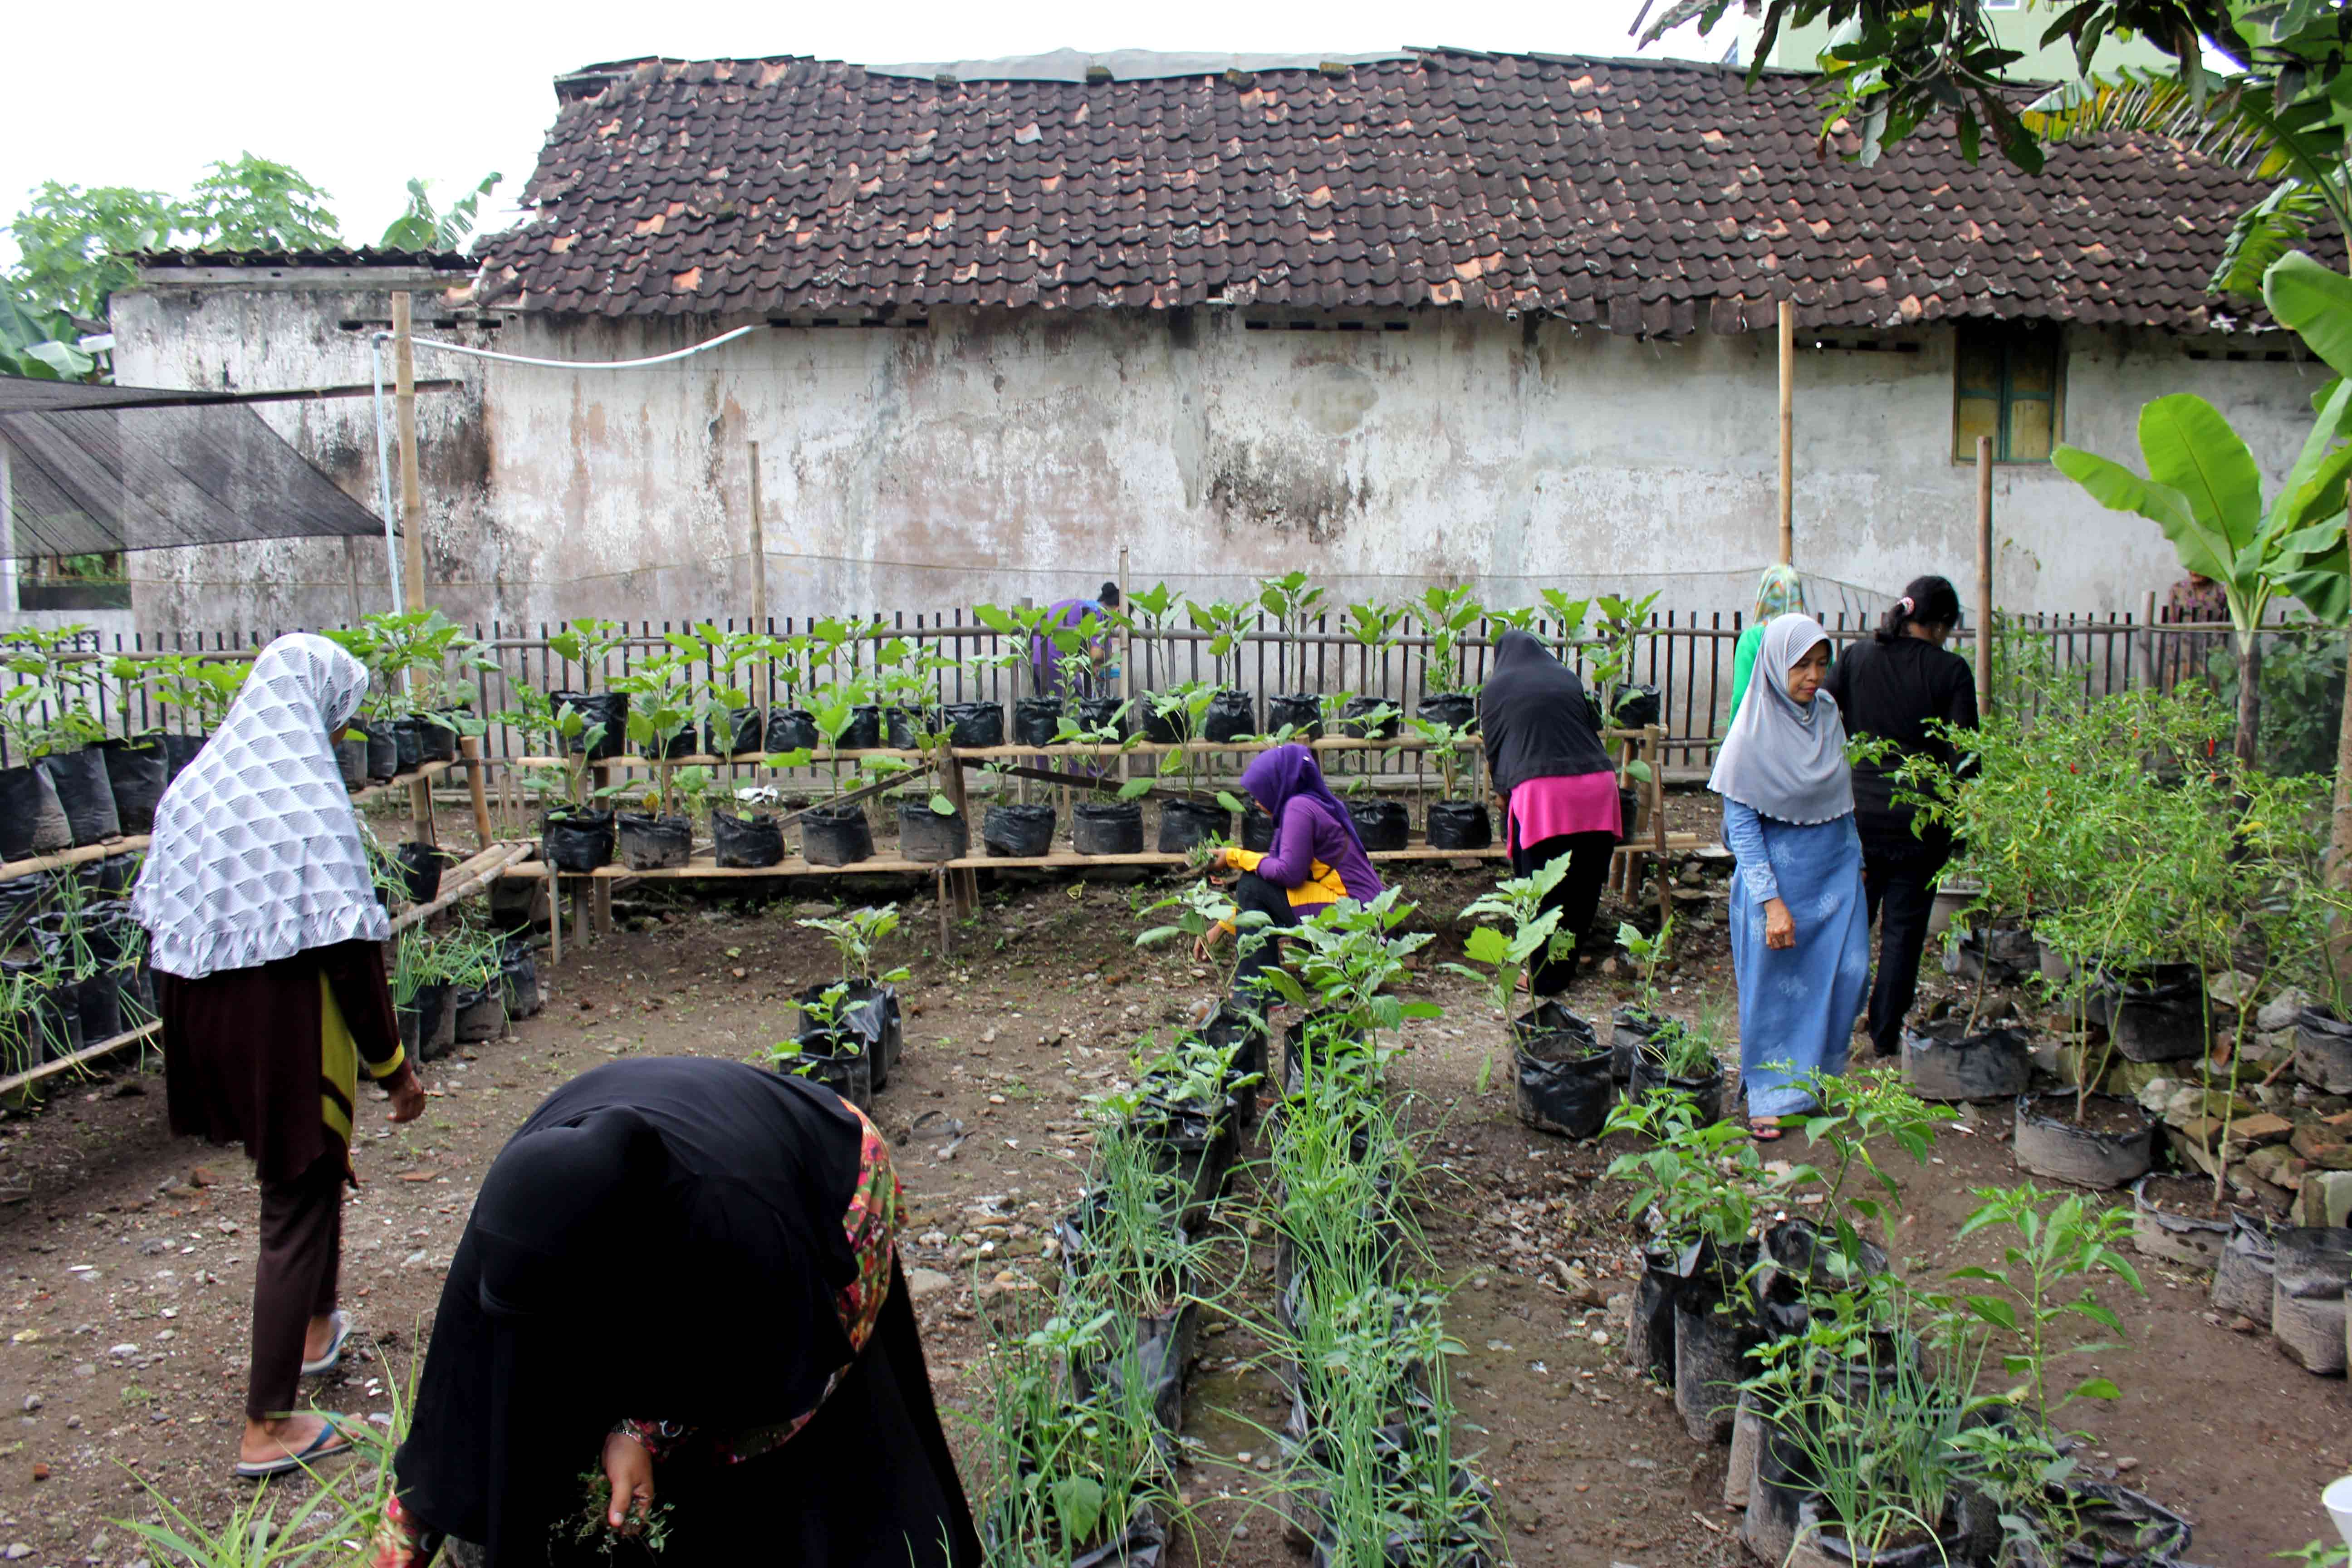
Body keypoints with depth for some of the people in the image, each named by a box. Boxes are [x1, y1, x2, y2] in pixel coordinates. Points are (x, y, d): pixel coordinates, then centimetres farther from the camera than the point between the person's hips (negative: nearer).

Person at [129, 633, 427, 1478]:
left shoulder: (194, 783, 4)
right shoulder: (308, 795, -19)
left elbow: (163, 923, 9)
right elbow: (347, 946, -20)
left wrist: (195, 1031, 20)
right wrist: (394, 1064, -11)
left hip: (205, 1020, 8)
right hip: (289, 1027, -8)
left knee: (299, 1176, 27)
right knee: (298, 1211, 4)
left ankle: (313, 1328, 46)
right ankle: (266, 1428, 12)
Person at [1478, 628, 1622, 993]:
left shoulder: (1496, 687, 10)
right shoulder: (1568, 678, 19)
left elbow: (1494, 747, 13)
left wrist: (1503, 792, 28)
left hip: (1542, 790, -4)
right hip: (1596, 784, 4)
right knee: (1585, 883, 14)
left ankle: (1545, 976, 8)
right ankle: (1568, 965, 24)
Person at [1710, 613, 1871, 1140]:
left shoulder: (1828, 714, 2)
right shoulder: (1753, 732, -15)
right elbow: (1741, 824, -14)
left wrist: (1854, 861, 14)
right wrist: (1771, 901, -18)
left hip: (1837, 870, 5)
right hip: (1778, 873, -5)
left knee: (1846, 975, 5)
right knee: (1776, 985, 3)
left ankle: (1819, 1079, 26)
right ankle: (1772, 1095, 20)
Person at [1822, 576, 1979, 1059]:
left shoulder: (1856, 657, 1)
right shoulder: (1951, 670, -6)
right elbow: (1962, 755, -8)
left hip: (1856, 814, 2)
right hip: (1919, 821, -2)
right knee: (1904, 929, 9)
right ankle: (1886, 1035, 15)